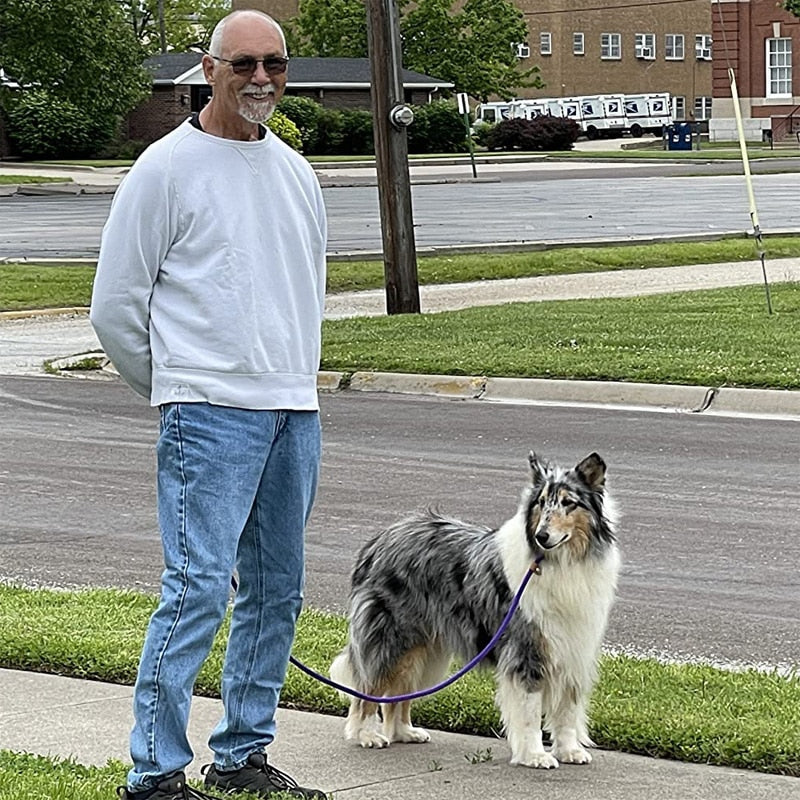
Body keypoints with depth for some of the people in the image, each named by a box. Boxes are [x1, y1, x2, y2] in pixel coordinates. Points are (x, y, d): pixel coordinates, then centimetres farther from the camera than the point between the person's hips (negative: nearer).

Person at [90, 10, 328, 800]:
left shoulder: (296, 172, 14)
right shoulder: (167, 168, -5)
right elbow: (115, 306, -2)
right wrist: (181, 391, 7)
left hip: (294, 413, 7)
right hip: (209, 416, -7)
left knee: (275, 594, 10)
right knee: (197, 591, -13)